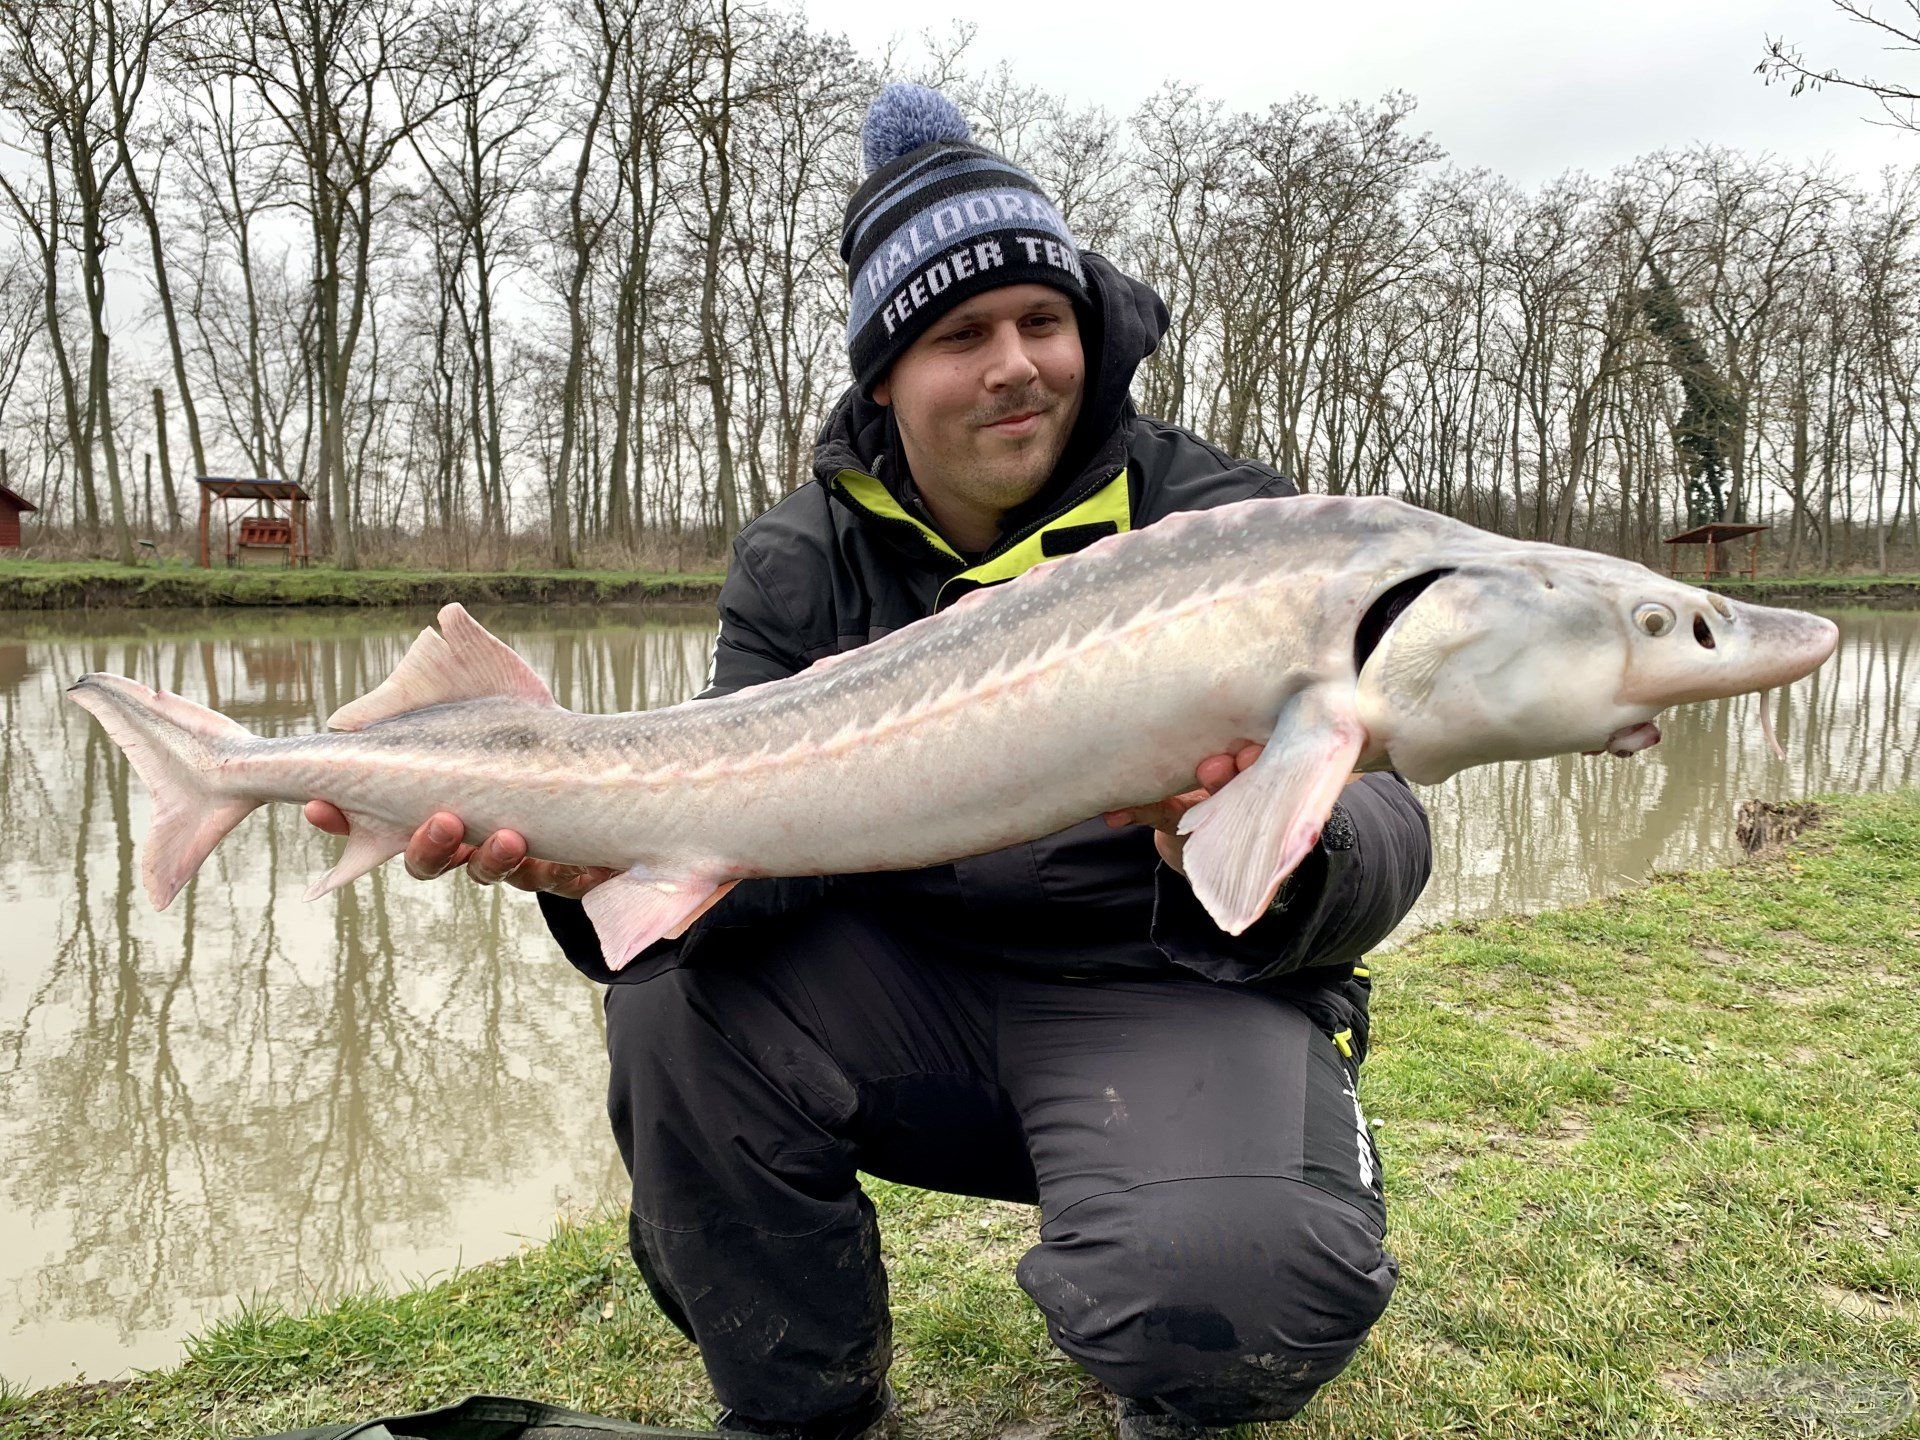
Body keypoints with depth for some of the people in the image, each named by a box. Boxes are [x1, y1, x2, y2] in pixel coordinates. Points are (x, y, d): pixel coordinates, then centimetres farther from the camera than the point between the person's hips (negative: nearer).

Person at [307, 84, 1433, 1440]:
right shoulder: (805, 561, 1)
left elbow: (1382, 830, -15)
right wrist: (606, 846, -32)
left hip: (1177, 995, -3)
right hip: (919, 988, 4)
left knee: (1233, 1284, -31)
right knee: (677, 1003, -20)